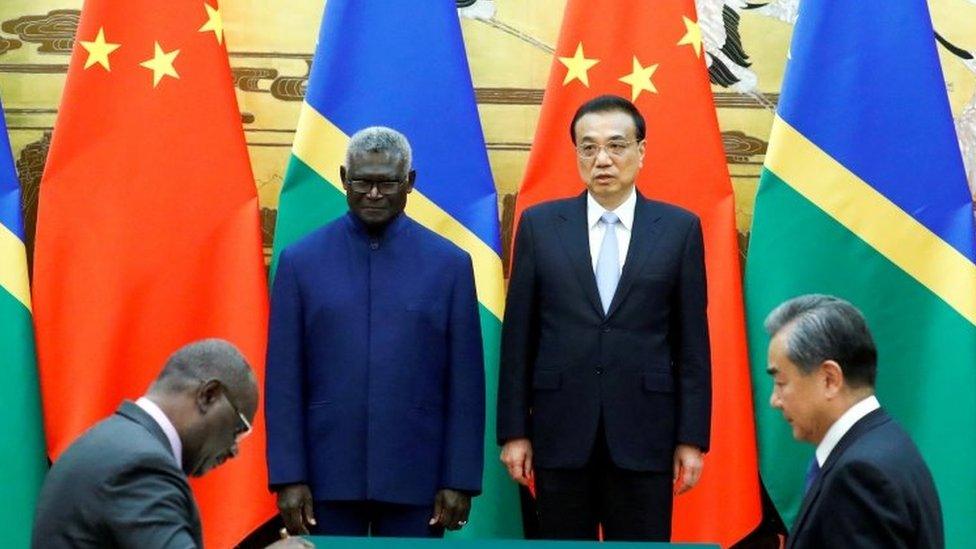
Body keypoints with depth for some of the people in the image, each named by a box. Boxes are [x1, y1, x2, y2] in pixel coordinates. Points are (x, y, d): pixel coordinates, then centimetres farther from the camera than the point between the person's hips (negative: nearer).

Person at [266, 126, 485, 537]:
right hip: (327, 478, 0)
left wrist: (461, 480, -2)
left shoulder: (449, 264, 3)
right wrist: (288, 477, -4)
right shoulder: (301, 261, 4)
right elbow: (283, 381, 2)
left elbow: (466, 383, 2)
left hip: (415, 480, 0)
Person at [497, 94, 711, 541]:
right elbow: (518, 336, 5)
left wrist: (692, 437, -1)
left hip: (644, 434, -1)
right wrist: (514, 430, 1)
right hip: (561, 432, 1)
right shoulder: (540, 225, 5)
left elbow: (693, 341, 3)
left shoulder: (679, 228, 4)